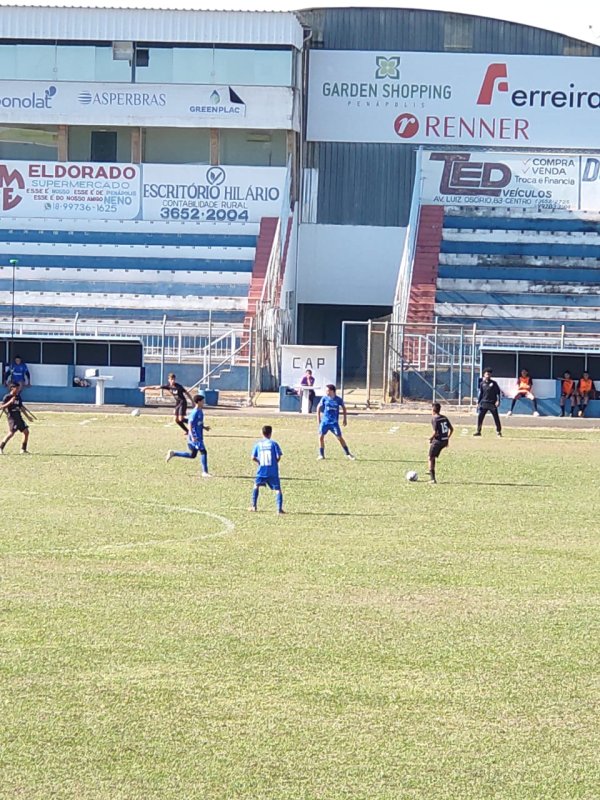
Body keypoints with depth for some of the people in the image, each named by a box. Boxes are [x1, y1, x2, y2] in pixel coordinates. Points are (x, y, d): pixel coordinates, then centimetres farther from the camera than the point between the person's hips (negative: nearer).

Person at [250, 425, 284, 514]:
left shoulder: (258, 444, 4)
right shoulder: (273, 443, -2)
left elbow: (253, 458, 0)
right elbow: (278, 457, -8)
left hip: (261, 470, 2)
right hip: (273, 471, -2)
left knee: (256, 486, 24)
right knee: (277, 489, 0)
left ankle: (254, 506, 23)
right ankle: (279, 509, -14)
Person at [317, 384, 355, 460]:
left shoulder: (338, 399, -5)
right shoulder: (324, 398, -2)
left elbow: (343, 408, 12)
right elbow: (319, 407, 11)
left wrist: (344, 418, 12)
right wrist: (318, 418, 7)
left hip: (334, 422, -2)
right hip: (324, 421, 2)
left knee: (339, 437, -3)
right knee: (321, 437, -6)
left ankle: (348, 454, 7)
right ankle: (321, 455, 8)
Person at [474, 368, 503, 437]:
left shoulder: (493, 383, 0)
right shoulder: (482, 383, 8)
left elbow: (498, 392, 1)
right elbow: (480, 393, 13)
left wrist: (498, 401, -10)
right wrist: (478, 402, 9)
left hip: (492, 403, -2)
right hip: (483, 403, 2)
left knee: (496, 417, 0)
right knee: (480, 416, -3)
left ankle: (498, 431, 9)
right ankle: (478, 431, 6)